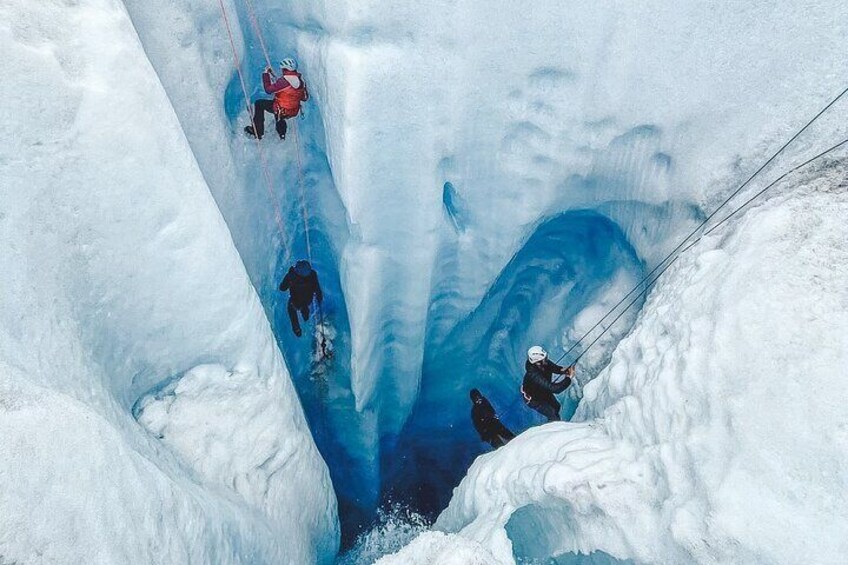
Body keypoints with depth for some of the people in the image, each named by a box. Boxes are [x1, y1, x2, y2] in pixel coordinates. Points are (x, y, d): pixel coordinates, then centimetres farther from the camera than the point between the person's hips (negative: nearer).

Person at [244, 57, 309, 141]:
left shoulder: (284, 80, -24)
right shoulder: (300, 79, -1)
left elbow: (268, 89, -20)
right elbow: (304, 98, 10)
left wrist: (266, 74, -7)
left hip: (283, 110, -8)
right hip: (295, 111, 8)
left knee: (259, 104, 8)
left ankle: (257, 132, 11)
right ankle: (281, 132, 40)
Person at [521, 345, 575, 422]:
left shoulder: (545, 363, -25)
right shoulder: (534, 375, -46)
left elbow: (553, 367, -2)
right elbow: (554, 389, -48)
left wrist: (561, 369, -24)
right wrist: (569, 378, -43)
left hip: (544, 391, 8)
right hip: (533, 399, -8)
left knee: (556, 406, 24)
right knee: (553, 415, -5)